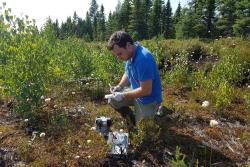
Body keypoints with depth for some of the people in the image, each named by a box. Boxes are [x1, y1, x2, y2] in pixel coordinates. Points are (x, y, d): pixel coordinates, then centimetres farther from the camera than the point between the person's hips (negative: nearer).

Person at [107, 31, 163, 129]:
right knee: (112, 100, 6)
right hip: (136, 91, 8)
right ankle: (133, 119, 16)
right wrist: (119, 86, -7)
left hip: (148, 99, -8)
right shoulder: (129, 54, -6)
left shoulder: (143, 59, -34)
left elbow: (146, 90, -31)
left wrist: (123, 95, -22)